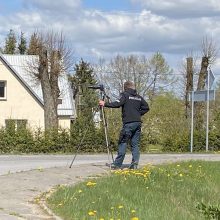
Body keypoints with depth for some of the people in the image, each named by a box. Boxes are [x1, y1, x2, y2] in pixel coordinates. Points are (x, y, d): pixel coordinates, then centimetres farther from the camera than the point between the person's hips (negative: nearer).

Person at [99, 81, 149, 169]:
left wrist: (105, 104, -6)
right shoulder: (139, 97, 15)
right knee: (135, 144, 8)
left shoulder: (125, 95, -2)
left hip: (128, 123, -5)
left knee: (123, 142, -3)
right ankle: (135, 163, -3)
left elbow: (117, 104, -14)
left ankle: (117, 164, -4)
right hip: (138, 123, 6)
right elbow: (146, 107, 16)